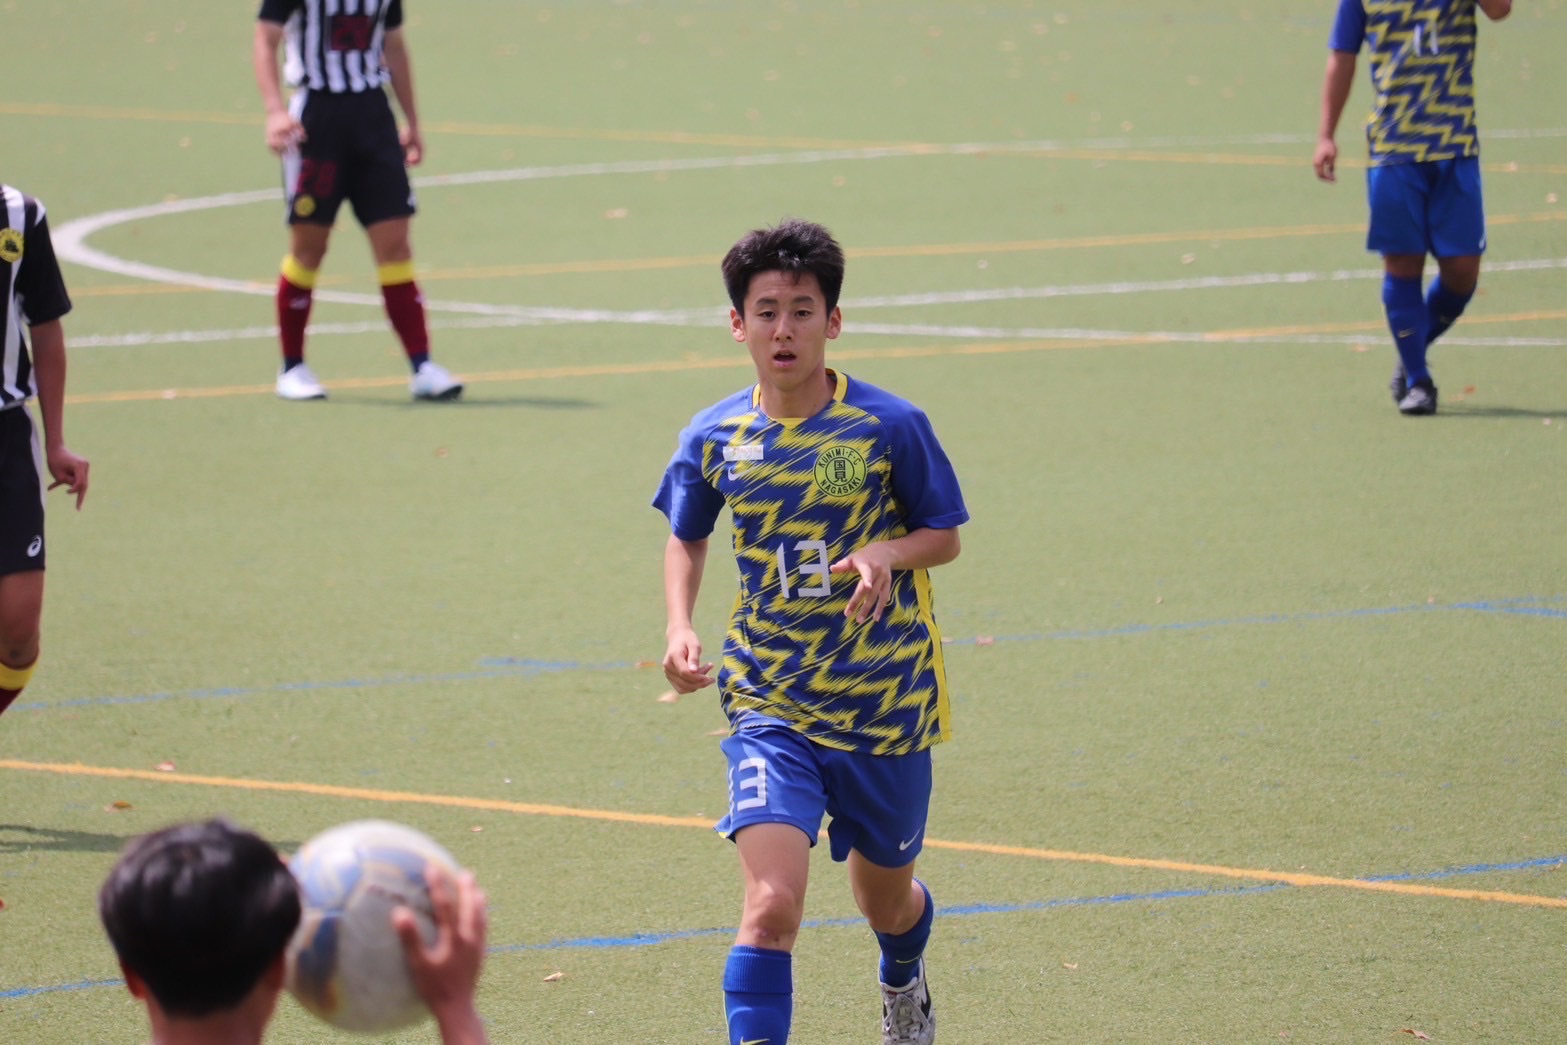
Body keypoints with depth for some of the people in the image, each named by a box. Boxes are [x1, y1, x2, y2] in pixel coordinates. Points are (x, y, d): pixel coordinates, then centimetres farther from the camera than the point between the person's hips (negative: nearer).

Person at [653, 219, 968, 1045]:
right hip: (769, 706, 0)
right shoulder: (713, 438, -4)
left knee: (885, 897, 21)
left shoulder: (891, 426, -11)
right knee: (771, 903, -20)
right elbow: (685, 538, 14)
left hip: (885, 701, 0)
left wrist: (885, 553, -21)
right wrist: (680, 629, -3)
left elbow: (945, 536, 0)